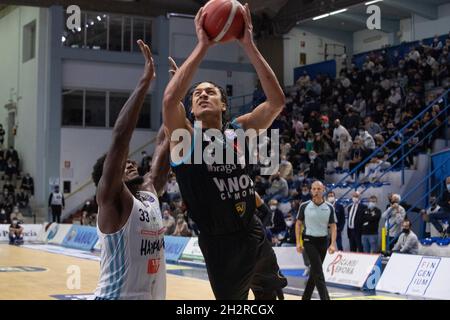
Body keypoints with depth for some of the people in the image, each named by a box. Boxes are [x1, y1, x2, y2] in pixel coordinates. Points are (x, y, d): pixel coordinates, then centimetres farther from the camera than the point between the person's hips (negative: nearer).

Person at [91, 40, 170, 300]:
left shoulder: (150, 193, 8)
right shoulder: (111, 200, -12)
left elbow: (164, 145, 10)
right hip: (117, 296, -8)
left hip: (154, 296, 8)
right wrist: (145, 81, -25)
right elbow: (120, 138, -23)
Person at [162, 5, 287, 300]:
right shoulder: (186, 139, -8)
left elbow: (277, 101, -11)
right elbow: (170, 99, -29)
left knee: (270, 293, 22)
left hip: (256, 236, 5)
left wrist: (249, 45, -17)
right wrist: (203, 46, -26)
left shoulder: (239, 131, 3)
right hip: (221, 245, -4)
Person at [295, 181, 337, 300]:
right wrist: (298, 242, -4)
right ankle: (325, 298, -12)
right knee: (318, 272, -11)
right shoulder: (304, 206, -4)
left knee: (314, 271, 11)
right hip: (309, 241, -3)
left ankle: (306, 297, 23)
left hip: (323, 241, 3)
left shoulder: (329, 207, 0)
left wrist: (333, 244, -8)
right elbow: (298, 224, 3)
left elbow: (333, 226, 2)